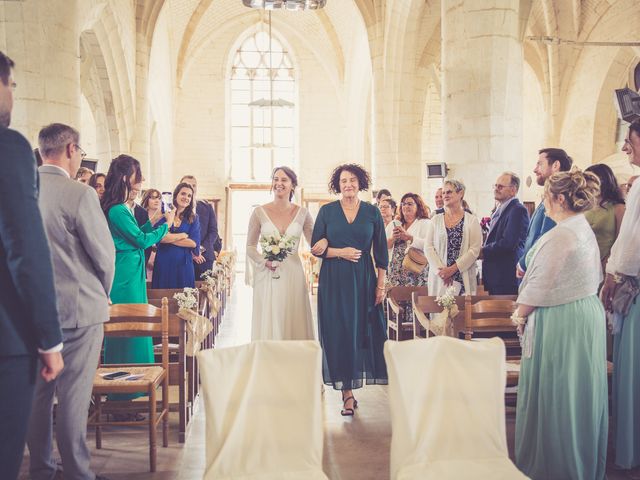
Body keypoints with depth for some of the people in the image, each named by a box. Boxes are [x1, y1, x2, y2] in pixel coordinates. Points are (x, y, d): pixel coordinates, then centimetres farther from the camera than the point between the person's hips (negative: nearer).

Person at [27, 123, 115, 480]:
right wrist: (103, 295, 6)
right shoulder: (80, 194, -16)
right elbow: (104, 254, -12)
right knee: (73, 396, 2)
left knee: (38, 392, 15)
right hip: (79, 307, -6)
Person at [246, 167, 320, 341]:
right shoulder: (259, 212, 2)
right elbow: (250, 246, 7)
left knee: (294, 324, 3)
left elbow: (316, 244, 10)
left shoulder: (302, 213, 5)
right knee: (268, 323, 2)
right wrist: (264, 261, -10)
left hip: (293, 275, 1)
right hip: (267, 277, -1)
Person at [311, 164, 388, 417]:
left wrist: (381, 284, 0)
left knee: (365, 330, 1)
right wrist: (340, 252, -12)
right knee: (339, 332, -1)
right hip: (334, 280, -1)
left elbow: (381, 251, 5)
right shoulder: (327, 211, 5)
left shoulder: (372, 212, 6)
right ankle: (347, 393, 6)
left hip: (364, 280, 1)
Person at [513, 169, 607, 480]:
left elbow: (539, 287, -19)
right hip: (588, 312, 10)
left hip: (560, 321, -10)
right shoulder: (584, 229, 9)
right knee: (581, 392, 19)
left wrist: (520, 316, -3)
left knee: (554, 392, 4)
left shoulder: (558, 237, -21)